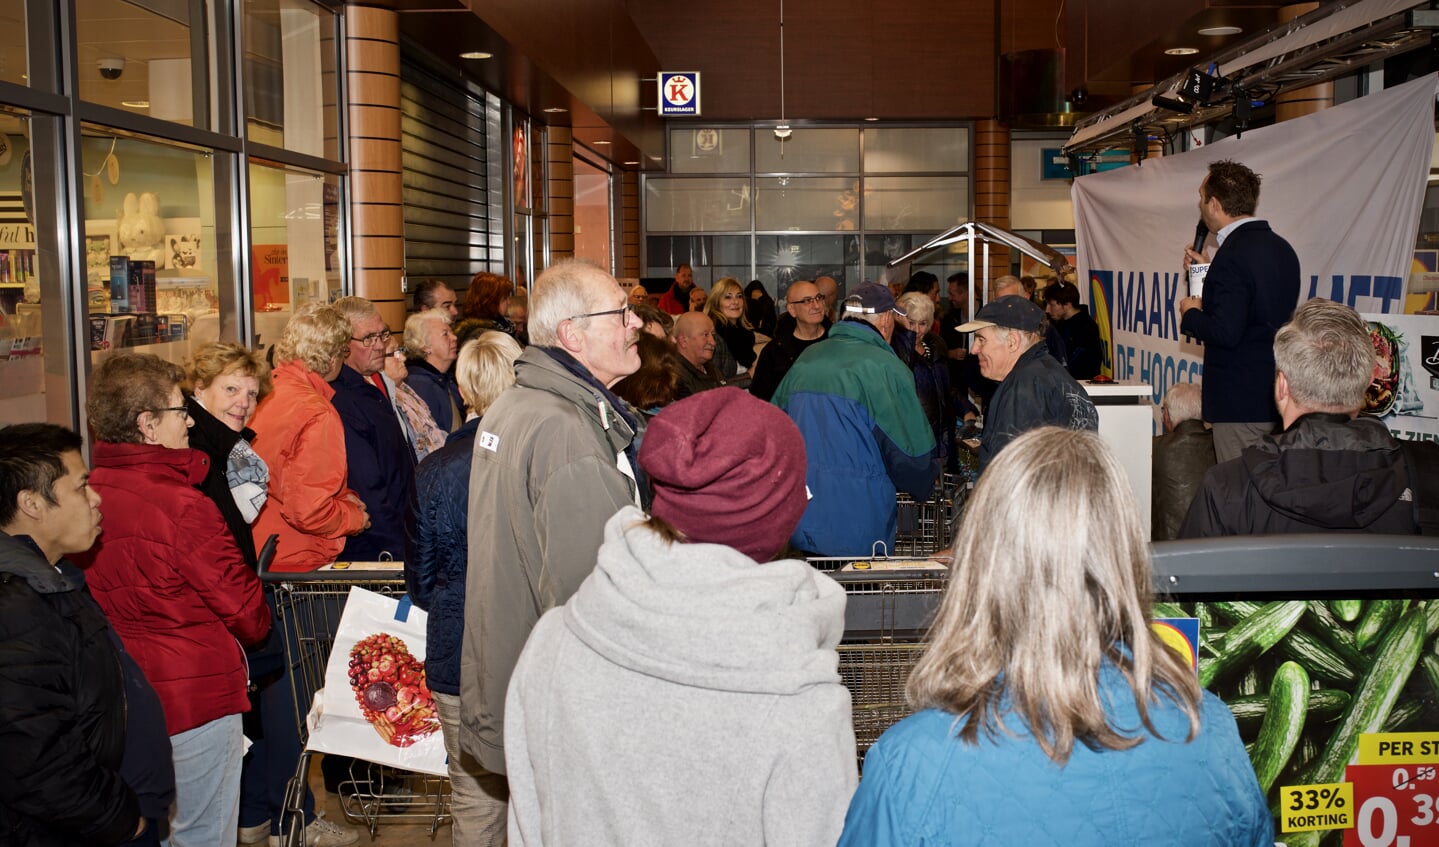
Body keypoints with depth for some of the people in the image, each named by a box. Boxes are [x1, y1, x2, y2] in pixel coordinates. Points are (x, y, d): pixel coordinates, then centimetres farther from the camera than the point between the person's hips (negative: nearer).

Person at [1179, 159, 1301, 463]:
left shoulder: (1234, 254, -18)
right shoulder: (1281, 248, 11)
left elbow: (1225, 332, -24)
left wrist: (1191, 315, -5)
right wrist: (1208, 272, 19)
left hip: (1241, 402, -9)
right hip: (1280, 398, 9)